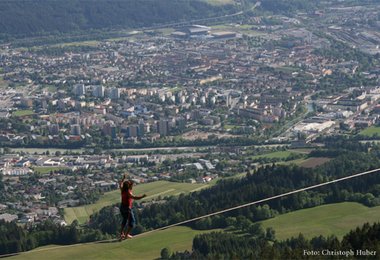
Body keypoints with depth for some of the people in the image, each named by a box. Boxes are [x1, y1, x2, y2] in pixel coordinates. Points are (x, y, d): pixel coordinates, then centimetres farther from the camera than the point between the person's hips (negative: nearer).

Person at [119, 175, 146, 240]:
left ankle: (121, 233, 28)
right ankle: (127, 234, 1)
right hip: (127, 208, -8)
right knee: (132, 221, 5)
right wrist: (142, 196, -46)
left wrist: (123, 178, 33)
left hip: (122, 207, 8)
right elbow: (134, 197, -40)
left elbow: (120, 184, 21)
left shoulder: (123, 190, -1)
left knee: (125, 219, 27)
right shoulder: (128, 192, -24)